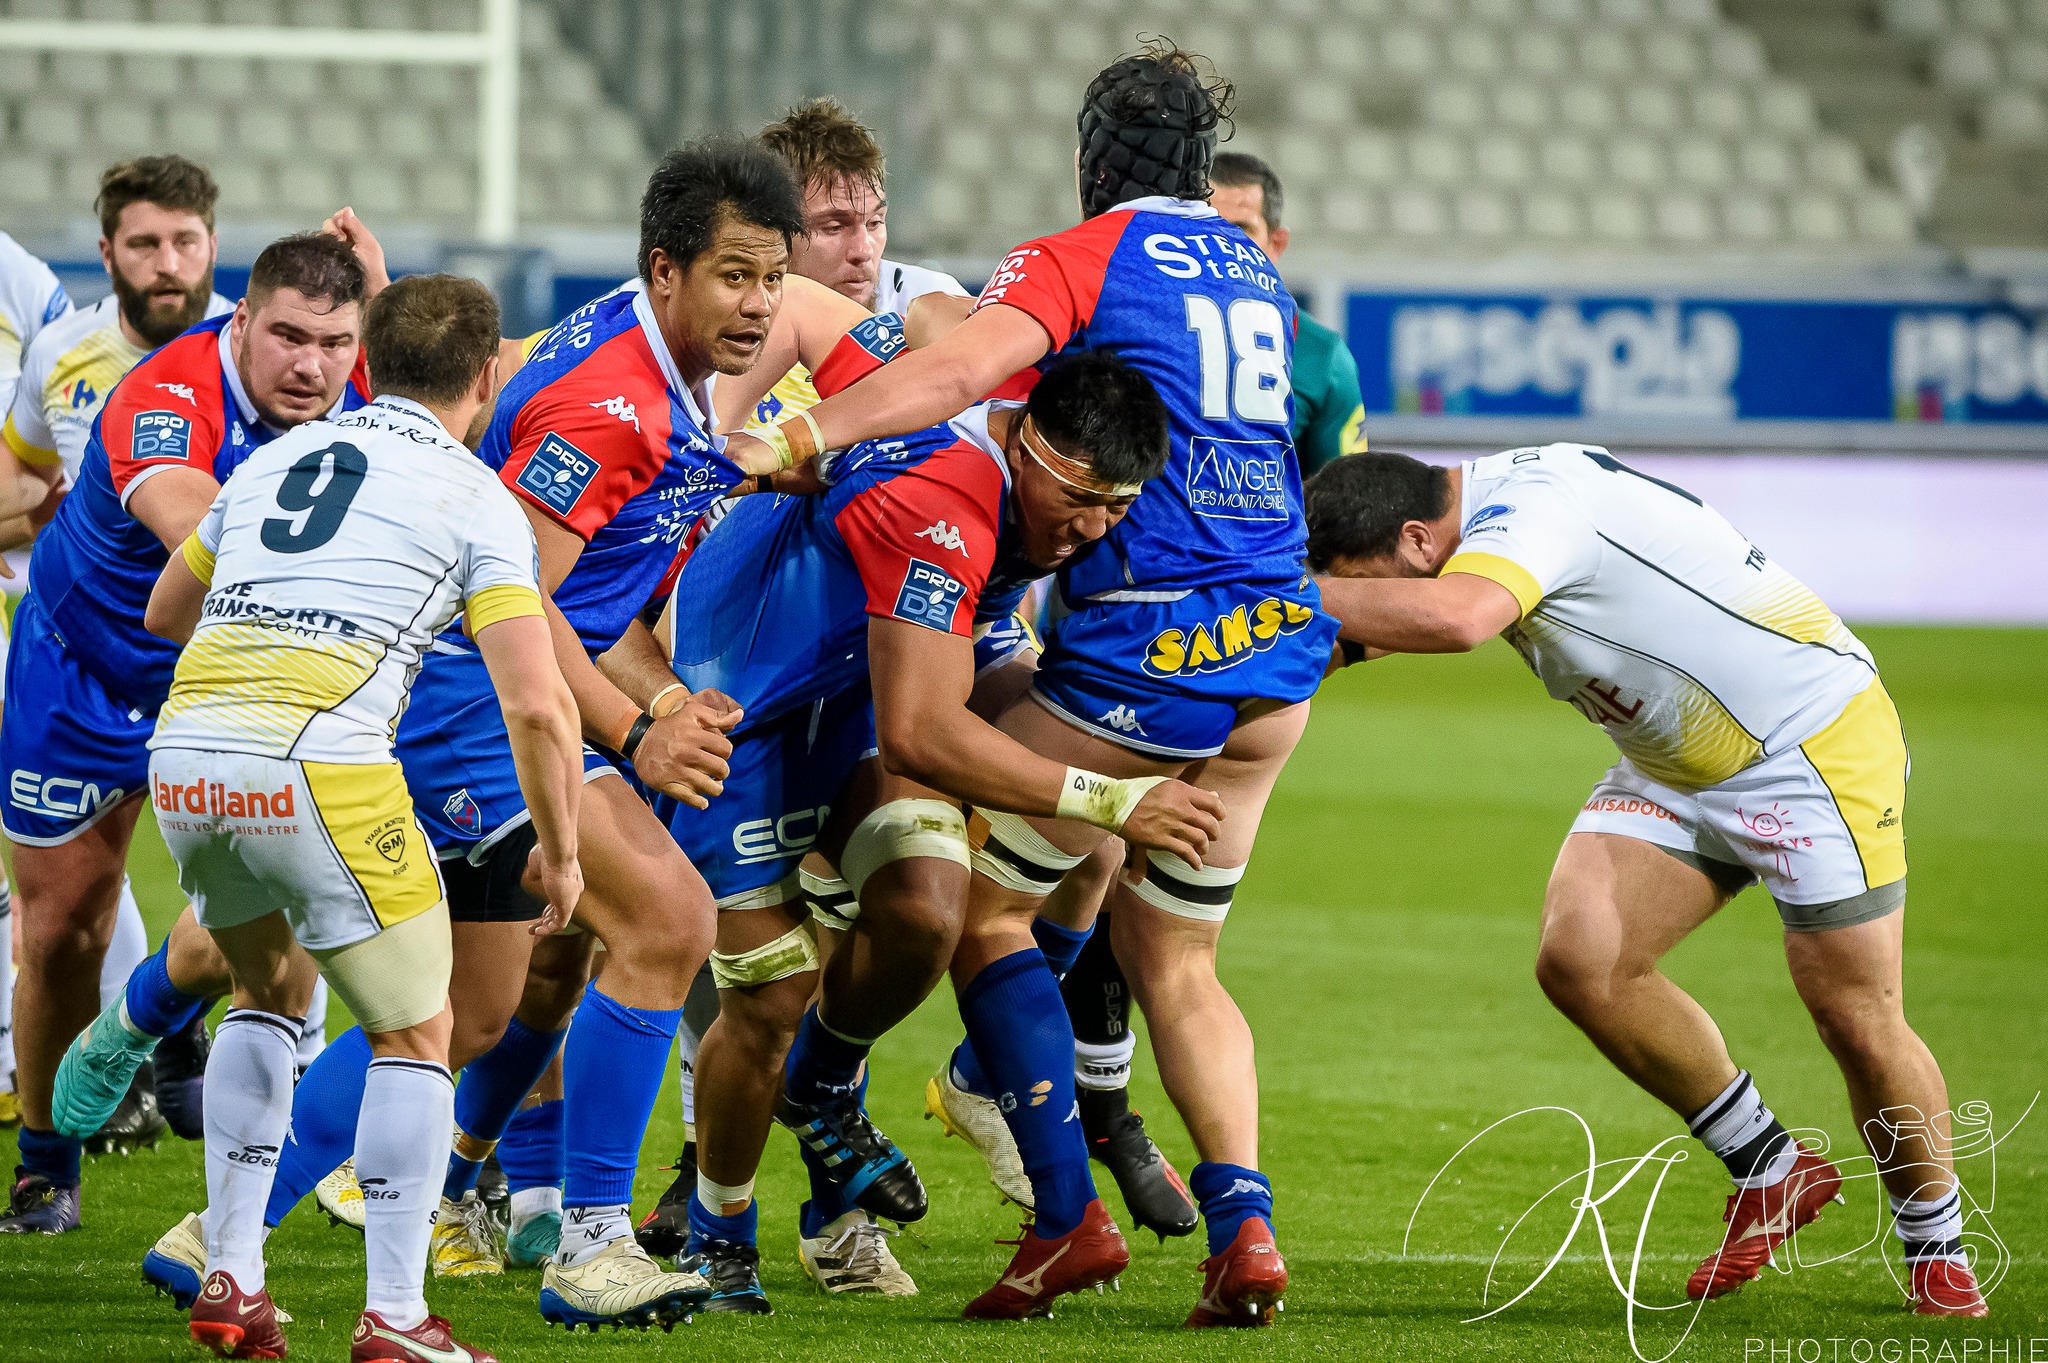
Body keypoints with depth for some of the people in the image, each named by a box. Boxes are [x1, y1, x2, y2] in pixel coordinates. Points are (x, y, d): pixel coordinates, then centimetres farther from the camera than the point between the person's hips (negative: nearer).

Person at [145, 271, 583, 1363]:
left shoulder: (276, 458, 22)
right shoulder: (478, 500, 6)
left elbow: (166, 610, 36)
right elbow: (537, 705, -4)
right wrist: (561, 850, 11)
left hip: (183, 759, 5)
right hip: (318, 768, -5)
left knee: (272, 989, 29)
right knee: (414, 1034, 11)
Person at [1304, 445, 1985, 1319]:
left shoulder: (1528, 510, -30)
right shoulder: (1504, 498, -2)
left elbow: (1451, 618, -50)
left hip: (1814, 743, -9)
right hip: (1676, 769, 9)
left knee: (1861, 1023, -4)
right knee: (1578, 958, -10)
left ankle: (1936, 1248, 20)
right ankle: (1770, 1172, 7)